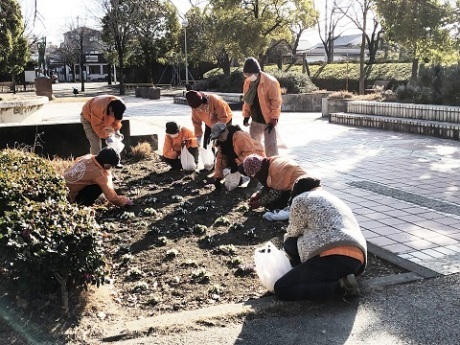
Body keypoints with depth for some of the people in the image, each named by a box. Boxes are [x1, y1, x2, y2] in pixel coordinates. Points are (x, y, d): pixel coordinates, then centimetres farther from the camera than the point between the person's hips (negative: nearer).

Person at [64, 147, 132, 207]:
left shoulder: (89, 157, -4)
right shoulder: (100, 175, -25)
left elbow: (77, 160, 21)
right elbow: (111, 197, -21)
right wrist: (126, 201, -2)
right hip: (69, 196, -8)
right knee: (100, 187, -15)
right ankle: (83, 205, -4)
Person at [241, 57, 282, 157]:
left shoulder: (270, 82, -18)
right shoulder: (247, 82, 3)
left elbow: (276, 102, -17)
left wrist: (273, 120, -18)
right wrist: (246, 115, 9)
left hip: (268, 120, -7)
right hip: (255, 120, 7)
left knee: (270, 147, -5)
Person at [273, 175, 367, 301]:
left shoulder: (301, 199, 10)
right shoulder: (337, 201, 33)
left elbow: (292, 234, 14)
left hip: (333, 259, -9)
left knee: (281, 289, 0)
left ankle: (339, 287, -10)